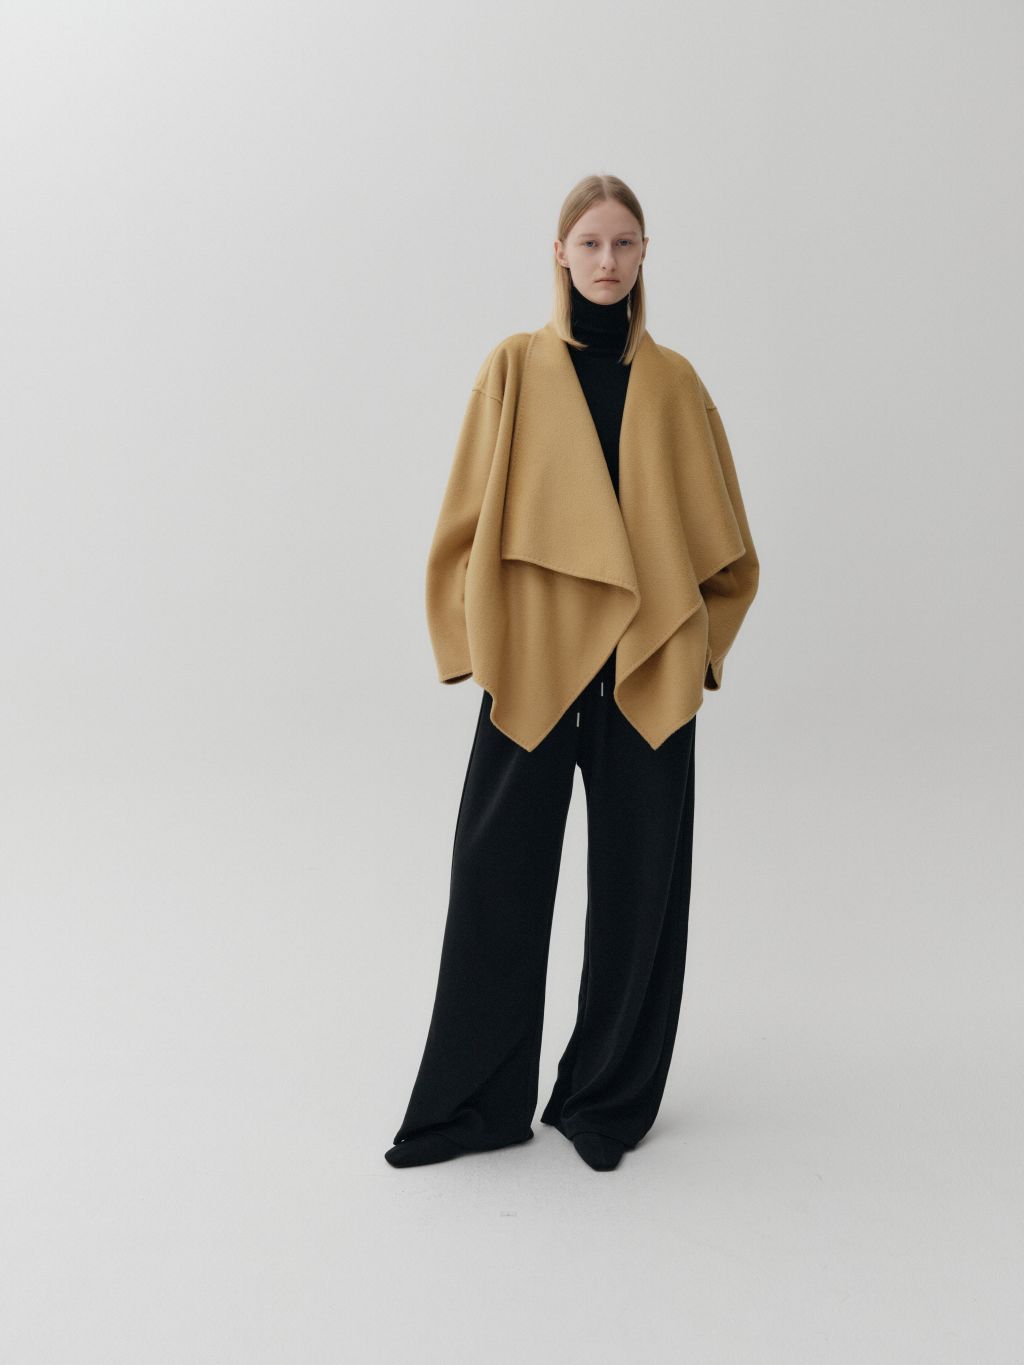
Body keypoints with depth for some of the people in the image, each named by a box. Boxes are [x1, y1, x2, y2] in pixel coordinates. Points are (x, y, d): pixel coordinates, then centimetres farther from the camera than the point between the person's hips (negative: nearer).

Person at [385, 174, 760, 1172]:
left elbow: (718, 529, 13)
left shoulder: (672, 381, 10)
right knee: (497, 878, 1)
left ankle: (608, 1099, 24)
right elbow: (469, 516, 3)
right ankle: (479, 1102, 18)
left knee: (636, 883, 7)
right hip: (532, 664, -1)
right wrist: (476, 644, -4)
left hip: (648, 669, 2)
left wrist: (701, 641, 4)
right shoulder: (515, 367, 5)